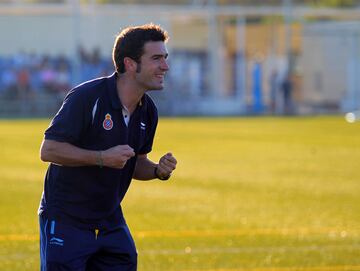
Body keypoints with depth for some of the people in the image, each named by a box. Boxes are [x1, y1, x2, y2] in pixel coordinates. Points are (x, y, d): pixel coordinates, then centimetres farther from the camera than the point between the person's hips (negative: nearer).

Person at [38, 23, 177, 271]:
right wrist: (102, 158, -25)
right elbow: (48, 150, -19)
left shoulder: (148, 111, 4)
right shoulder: (88, 97, -18)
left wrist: (159, 171, -5)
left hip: (111, 222, 7)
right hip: (65, 221, -7)